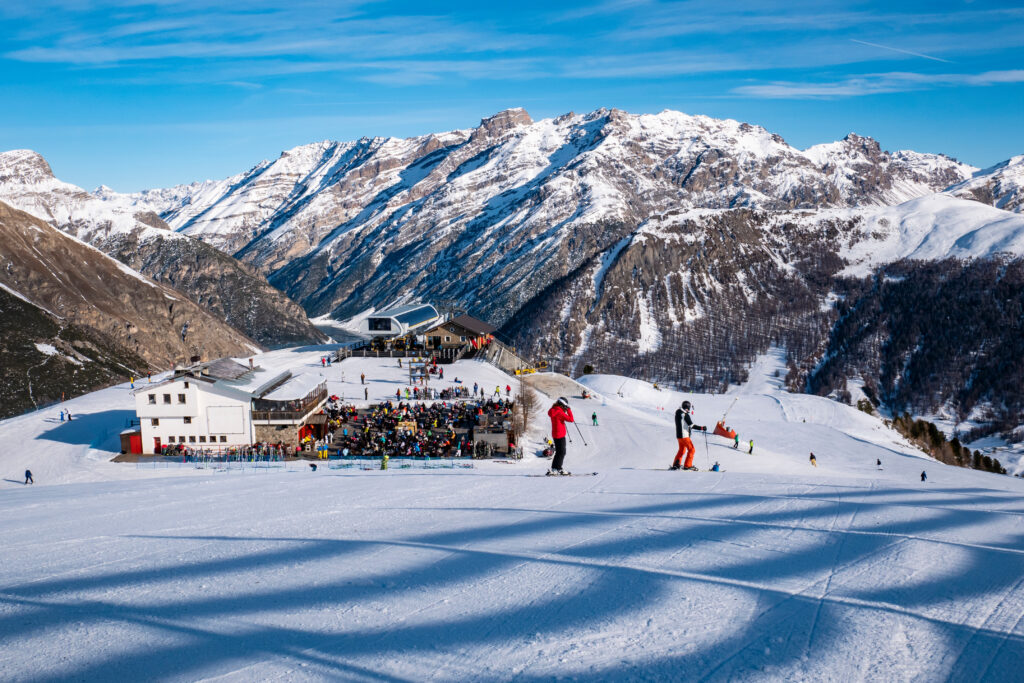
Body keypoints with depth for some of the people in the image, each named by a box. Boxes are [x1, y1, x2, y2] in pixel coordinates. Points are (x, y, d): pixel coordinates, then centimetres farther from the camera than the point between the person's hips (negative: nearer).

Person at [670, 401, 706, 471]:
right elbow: (691, 425, -20)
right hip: (684, 436, -9)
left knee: (682, 450, 22)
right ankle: (687, 465, -4)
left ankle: (676, 464, 23)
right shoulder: (685, 415, -17)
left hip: (679, 435, 9)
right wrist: (701, 428, -16)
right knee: (691, 449, -2)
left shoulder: (678, 413, 9)